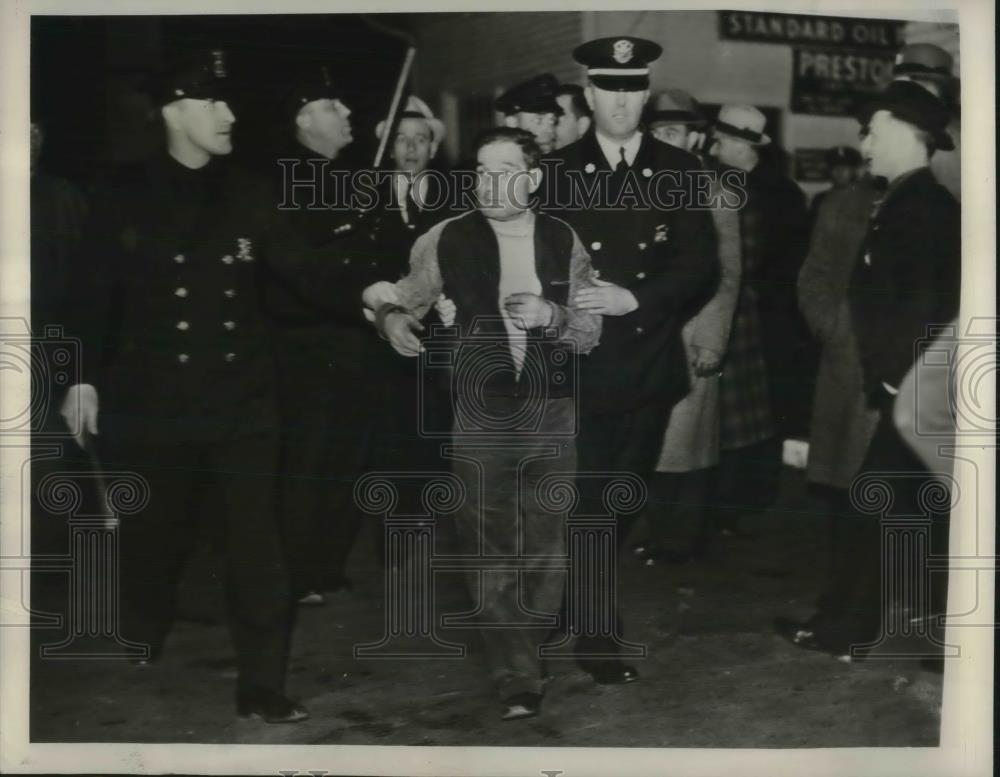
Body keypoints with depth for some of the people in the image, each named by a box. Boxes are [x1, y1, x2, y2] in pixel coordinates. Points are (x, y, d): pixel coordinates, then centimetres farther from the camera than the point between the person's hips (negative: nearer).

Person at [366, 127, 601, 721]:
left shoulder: (563, 240, 1)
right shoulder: (449, 239, -2)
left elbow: (591, 332, 2)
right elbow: (402, 296, 9)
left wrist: (551, 316, -17)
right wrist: (391, 316, -13)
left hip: (551, 412, 1)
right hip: (481, 413, -1)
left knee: (545, 546, 9)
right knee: (489, 550, 0)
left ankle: (531, 652, 29)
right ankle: (517, 678, 10)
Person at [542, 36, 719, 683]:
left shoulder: (679, 171, 4)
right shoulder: (556, 172, 2)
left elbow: (701, 266, -3)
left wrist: (634, 298, -16)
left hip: (651, 365, 2)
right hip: (579, 364, -2)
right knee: (586, 502, -1)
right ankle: (597, 635, 12)